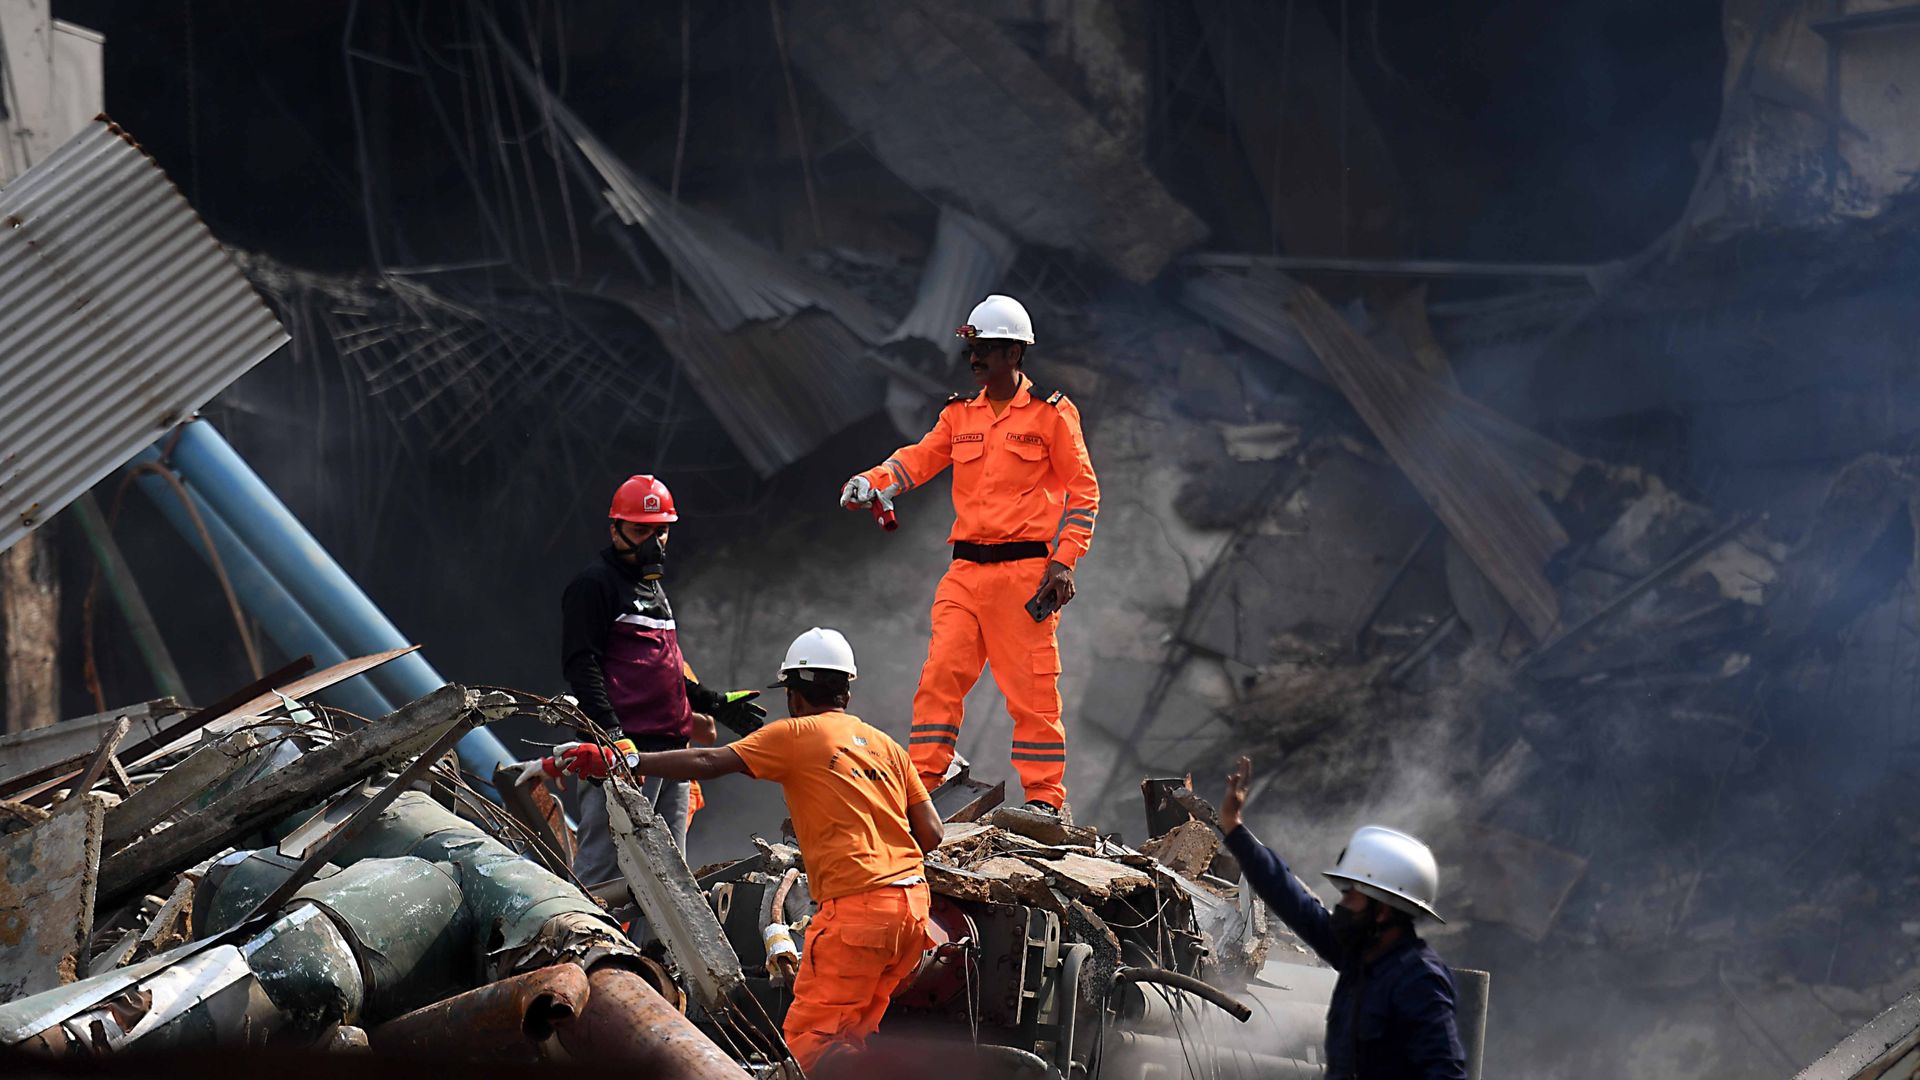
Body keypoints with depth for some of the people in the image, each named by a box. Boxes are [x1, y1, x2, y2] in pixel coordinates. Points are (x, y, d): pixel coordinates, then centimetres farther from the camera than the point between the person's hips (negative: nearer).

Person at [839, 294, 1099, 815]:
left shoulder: (1051, 412, 0)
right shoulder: (960, 413, 16)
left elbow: (1083, 490, 0)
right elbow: (919, 459, 6)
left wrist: (1062, 563, -9)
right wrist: (872, 482, -15)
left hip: (1025, 568, -5)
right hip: (966, 570, 5)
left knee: (1031, 688, -4)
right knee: (940, 674, -2)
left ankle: (1045, 799, 2)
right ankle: (918, 785, 1)